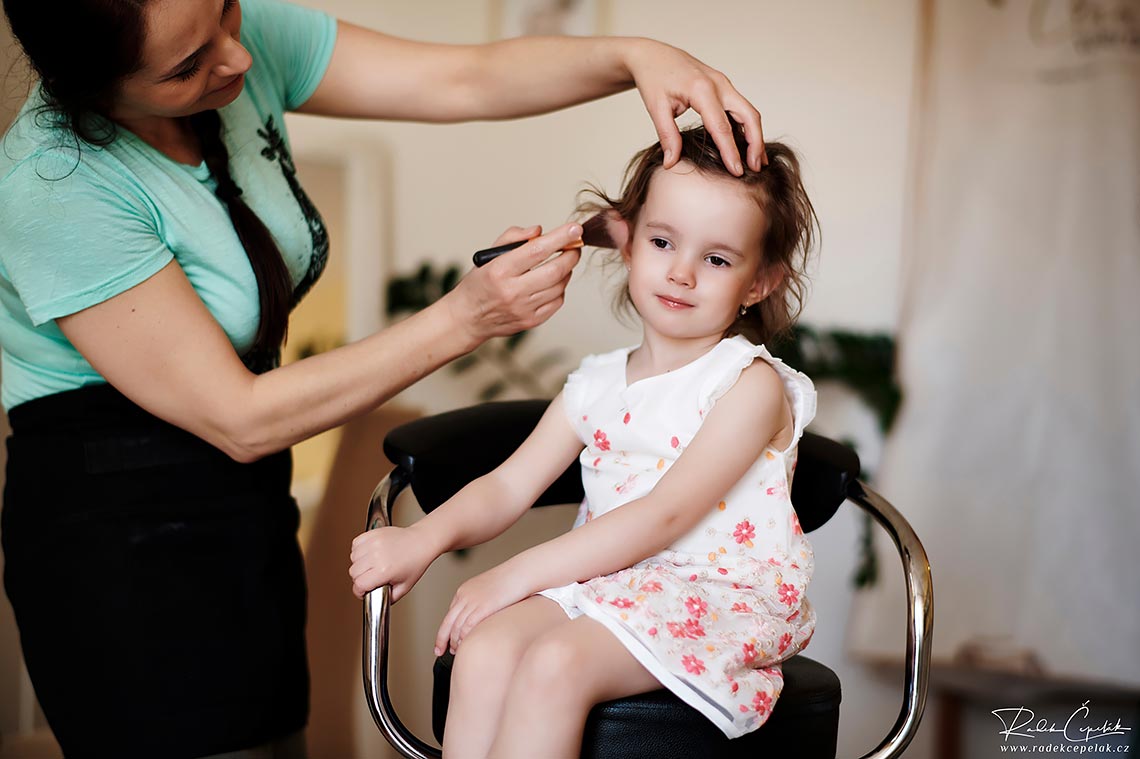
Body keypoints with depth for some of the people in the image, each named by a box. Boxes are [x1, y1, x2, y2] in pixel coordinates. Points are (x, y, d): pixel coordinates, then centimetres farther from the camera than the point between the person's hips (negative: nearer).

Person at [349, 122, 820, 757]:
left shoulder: (752, 386, -7)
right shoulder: (599, 384, 13)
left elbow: (664, 515, -16)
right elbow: (510, 485, 9)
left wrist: (518, 573, -18)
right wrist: (427, 536, -13)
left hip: (717, 595, -5)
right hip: (604, 580, 6)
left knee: (553, 664, -30)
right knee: (484, 653, -23)